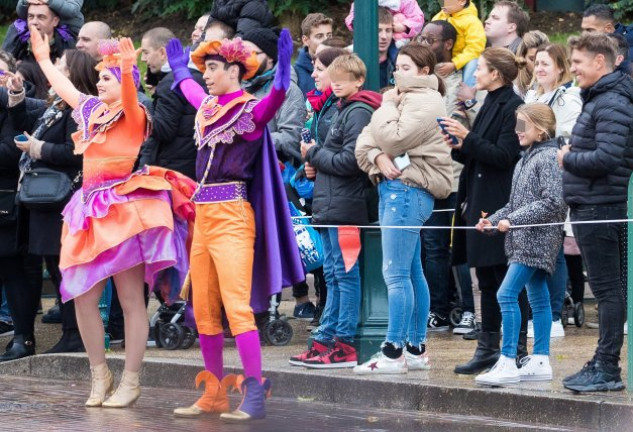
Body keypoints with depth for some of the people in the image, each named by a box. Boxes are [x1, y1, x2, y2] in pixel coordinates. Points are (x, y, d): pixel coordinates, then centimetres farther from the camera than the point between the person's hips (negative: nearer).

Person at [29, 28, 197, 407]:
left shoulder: (133, 116, -7)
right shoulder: (92, 111, 14)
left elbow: (129, 100, -30)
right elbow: (65, 88, 30)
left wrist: (128, 70, -47)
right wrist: (43, 58, 40)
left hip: (125, 211, -8)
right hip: (93, 213, 8)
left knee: (131, 300, -4)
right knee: (82, 297, 4)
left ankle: (130, 382, -1)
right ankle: (99, 373, 17)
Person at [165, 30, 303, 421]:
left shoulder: (250, 111, -9)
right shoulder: (209, 108, 13)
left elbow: (274, 101, -32)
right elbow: (192, 90, 38)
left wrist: (283, 76, -49)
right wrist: (180, 69, 53)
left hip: (232, 216, -8)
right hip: (203, 215, 8)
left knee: (238, 307, -15)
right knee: (204, 312, 9)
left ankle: (255, 395, -17)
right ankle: (215, 394, 16)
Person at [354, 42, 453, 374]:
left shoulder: (425, 102, -9)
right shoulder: (404, 98, 21)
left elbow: (392, 139, -18)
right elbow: (366, 139, 15)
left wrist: (387, 106, -3)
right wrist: (376, 156, -7)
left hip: (408, 189, -10)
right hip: (394, 188, 10)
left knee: (396, 273, -11)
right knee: (412, 272, 12)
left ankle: (393, 352, -12)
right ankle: (416, 349, 16)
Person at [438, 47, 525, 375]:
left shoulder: (513, 107, -12)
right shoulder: (490, 105, 17)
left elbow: (504, 156, -18)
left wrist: (468, 138, -19)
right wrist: (459, 147, 4)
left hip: (502, 206, -9)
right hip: (481, 203, 9)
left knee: (508, 280, -6)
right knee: (487, 277, 11)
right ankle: (488, 348, 15)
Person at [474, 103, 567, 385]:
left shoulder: (549, 158, -12)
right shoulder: (526, 160, 17)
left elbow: (552, 202, -19)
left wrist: (513, 220, -20)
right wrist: (493, 220, 9)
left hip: (538, 239, -9)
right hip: (526, 240, 9)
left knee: (507, 294, -14)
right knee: (537, 297, 11)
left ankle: (508, 362, -13)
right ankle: (540, 361, 14)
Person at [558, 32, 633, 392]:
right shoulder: (598, 99, 18)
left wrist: (568, 159, -10)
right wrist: (572, 156, 8)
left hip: (600, 209, -11)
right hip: (594, 208, 11)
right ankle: (604, 365, 19)